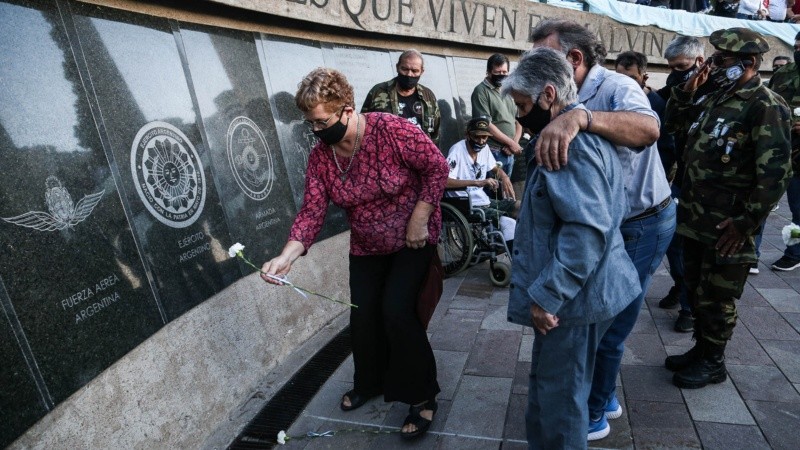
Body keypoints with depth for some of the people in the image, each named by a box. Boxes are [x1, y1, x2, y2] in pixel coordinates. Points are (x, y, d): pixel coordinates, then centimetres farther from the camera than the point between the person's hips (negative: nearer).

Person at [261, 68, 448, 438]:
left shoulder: (391, 130, -25)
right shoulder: (320, 156, -10)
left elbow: (437, 167, -18)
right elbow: (312, 211, -15)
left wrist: (419, 220, -20)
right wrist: (286, 257, -29)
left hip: (412, 240, -5)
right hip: (366, 247, 5)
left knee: (396, 311, -14)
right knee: (363, 314, 7)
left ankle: (422, 396, 8)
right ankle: (369, 383, 36)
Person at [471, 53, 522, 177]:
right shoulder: (481, 91, -7)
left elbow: (518, 120, 16)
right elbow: (486, 125, -15)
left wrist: (515, 143, -3)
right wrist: (511, 143, -10)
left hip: (509, 153, 7)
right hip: (492, 153, -7)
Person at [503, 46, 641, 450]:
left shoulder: (571, 143, -21)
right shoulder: (578, 133, 13)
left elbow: (587, 230, -29)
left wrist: (545, 296, -24)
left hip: (572, 296, -11)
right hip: (577, 290, 11)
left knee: (558, 395, 6)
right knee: (552, 386, 23)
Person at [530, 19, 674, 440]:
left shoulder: (615, 87, -21)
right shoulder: (573, 98, 5)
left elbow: (647, 128, -45)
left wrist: (579, 117, -57)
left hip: (641, 227, -9)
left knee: (604, 326, 4)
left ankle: (590, 416, 25)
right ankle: (604, 397, 41)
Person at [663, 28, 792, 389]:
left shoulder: (766, 107, -15)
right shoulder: (717, 98, 10)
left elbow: (775, 172, -20)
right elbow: (676, 118, 24)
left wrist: (746, 221, -20)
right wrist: (688, 86, 6)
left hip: (727, 224, -8)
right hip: (695, 217, 8)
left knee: (716, 296, 6)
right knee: (696, 289, 18)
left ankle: (712, 362, 23)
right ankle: (700, 349, 35)